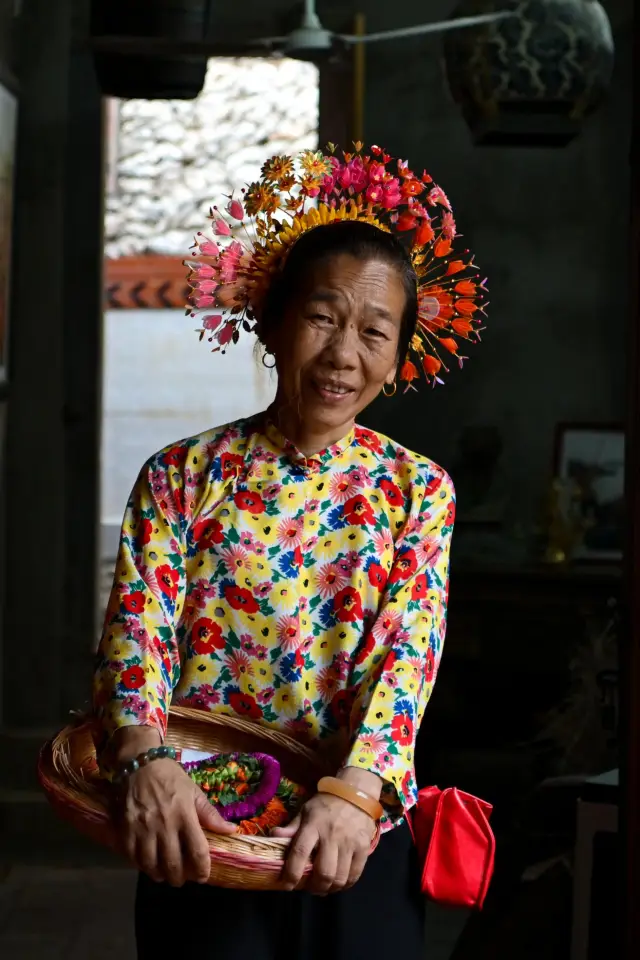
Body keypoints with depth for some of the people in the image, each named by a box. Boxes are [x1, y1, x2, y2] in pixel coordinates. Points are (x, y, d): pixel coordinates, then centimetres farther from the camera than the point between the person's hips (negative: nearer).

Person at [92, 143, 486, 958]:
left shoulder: (417, 490, 4)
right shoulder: (184, 476, 2)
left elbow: (408, 653, -9)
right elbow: (136, 632, -8)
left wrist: (354, 793, -27)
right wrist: (146, 760, -28)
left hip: (357, 839, 1)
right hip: (199, 832, -1)